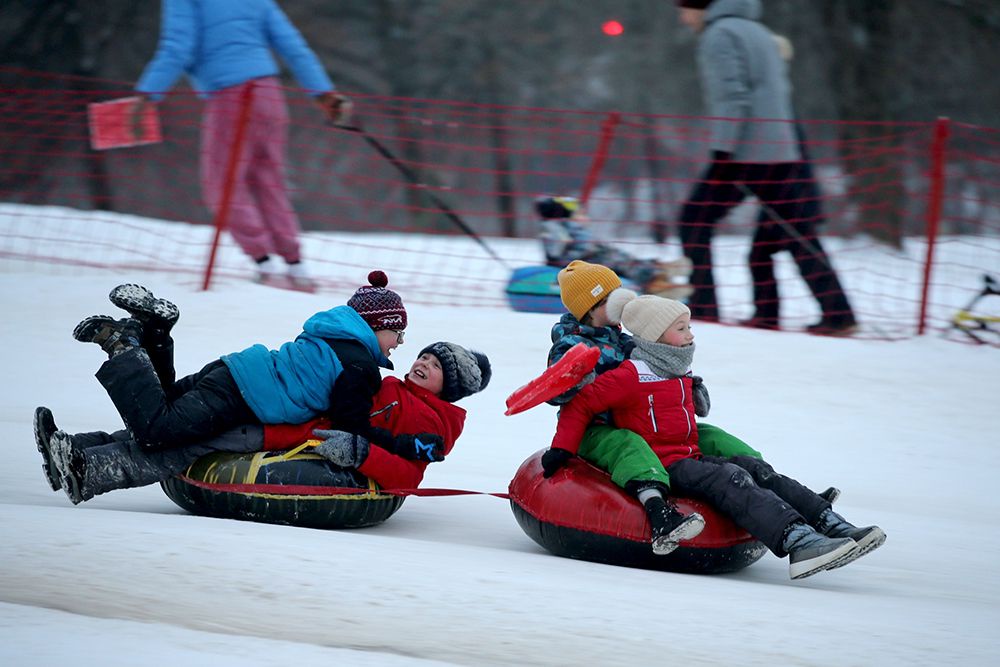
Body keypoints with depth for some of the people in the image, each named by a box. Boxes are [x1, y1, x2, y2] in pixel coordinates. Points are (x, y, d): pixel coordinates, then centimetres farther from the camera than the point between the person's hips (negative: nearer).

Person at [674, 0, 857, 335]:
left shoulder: (719, 34, -5)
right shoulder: (757, 31, 21)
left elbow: (732, 97, -16)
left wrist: (722, 151, -18)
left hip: (742, 154, -8)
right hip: (782, 153, 8)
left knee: (695, 221, 2)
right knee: (796, 233, 7)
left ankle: (703, 304, -3)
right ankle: (837, 312, -1)